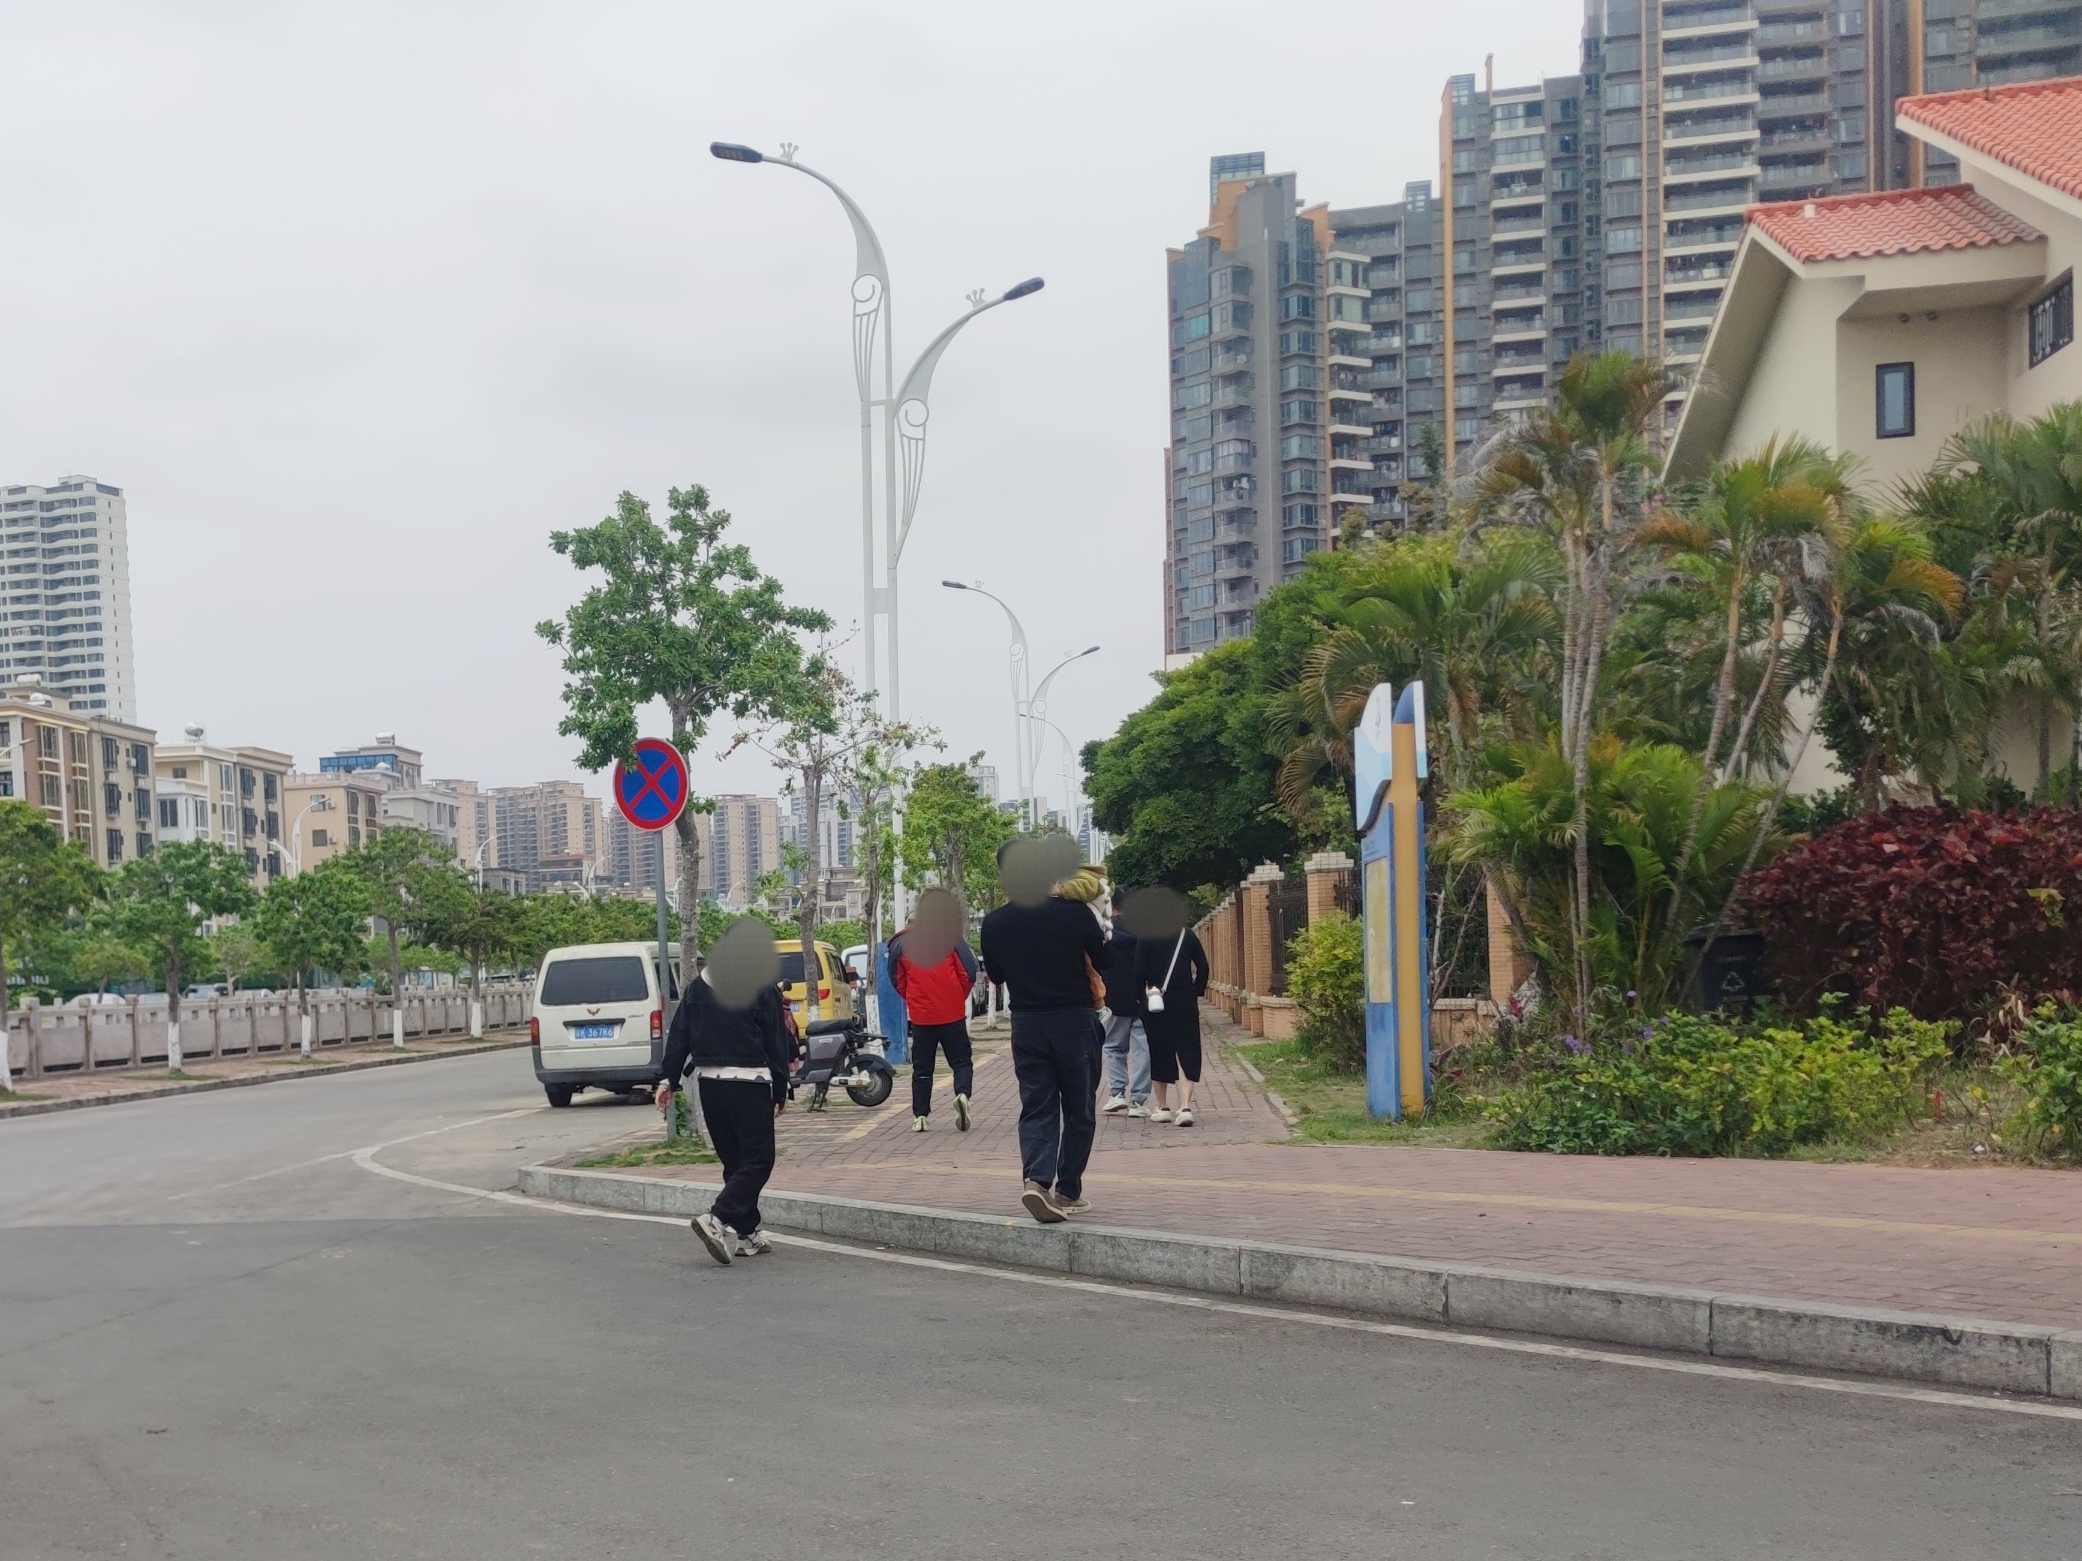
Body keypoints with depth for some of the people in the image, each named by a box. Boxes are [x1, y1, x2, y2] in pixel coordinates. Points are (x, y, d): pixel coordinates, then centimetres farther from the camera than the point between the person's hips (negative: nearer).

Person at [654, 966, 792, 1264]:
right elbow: (776, 1043, -3)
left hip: (708, 1082, 6)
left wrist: (669, 1080, 13)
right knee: (758, 1161, -2)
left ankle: (746, 1232, 15)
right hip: (749, 1083, -6)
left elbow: (678, 1036, 10)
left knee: (733, 1160, 15)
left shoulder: (697, 988, 11)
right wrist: (781, 1092, 4)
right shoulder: (763, 989, -5)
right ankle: (718, 1219, -19)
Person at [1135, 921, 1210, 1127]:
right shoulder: (1187, 935, 2)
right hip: (1185, 1003, 1)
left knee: (1159, 1054, 10)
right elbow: (1203, 968, 2)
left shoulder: (1147, 936, -5)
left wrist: (1144, 993, 3)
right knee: (1186, 1053, 0)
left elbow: (1139, 970, -10)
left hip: (1156, 1004, -1)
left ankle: (1163, 1107, 17)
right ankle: (1185, 1107, -13)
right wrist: (1196, 993, 11)